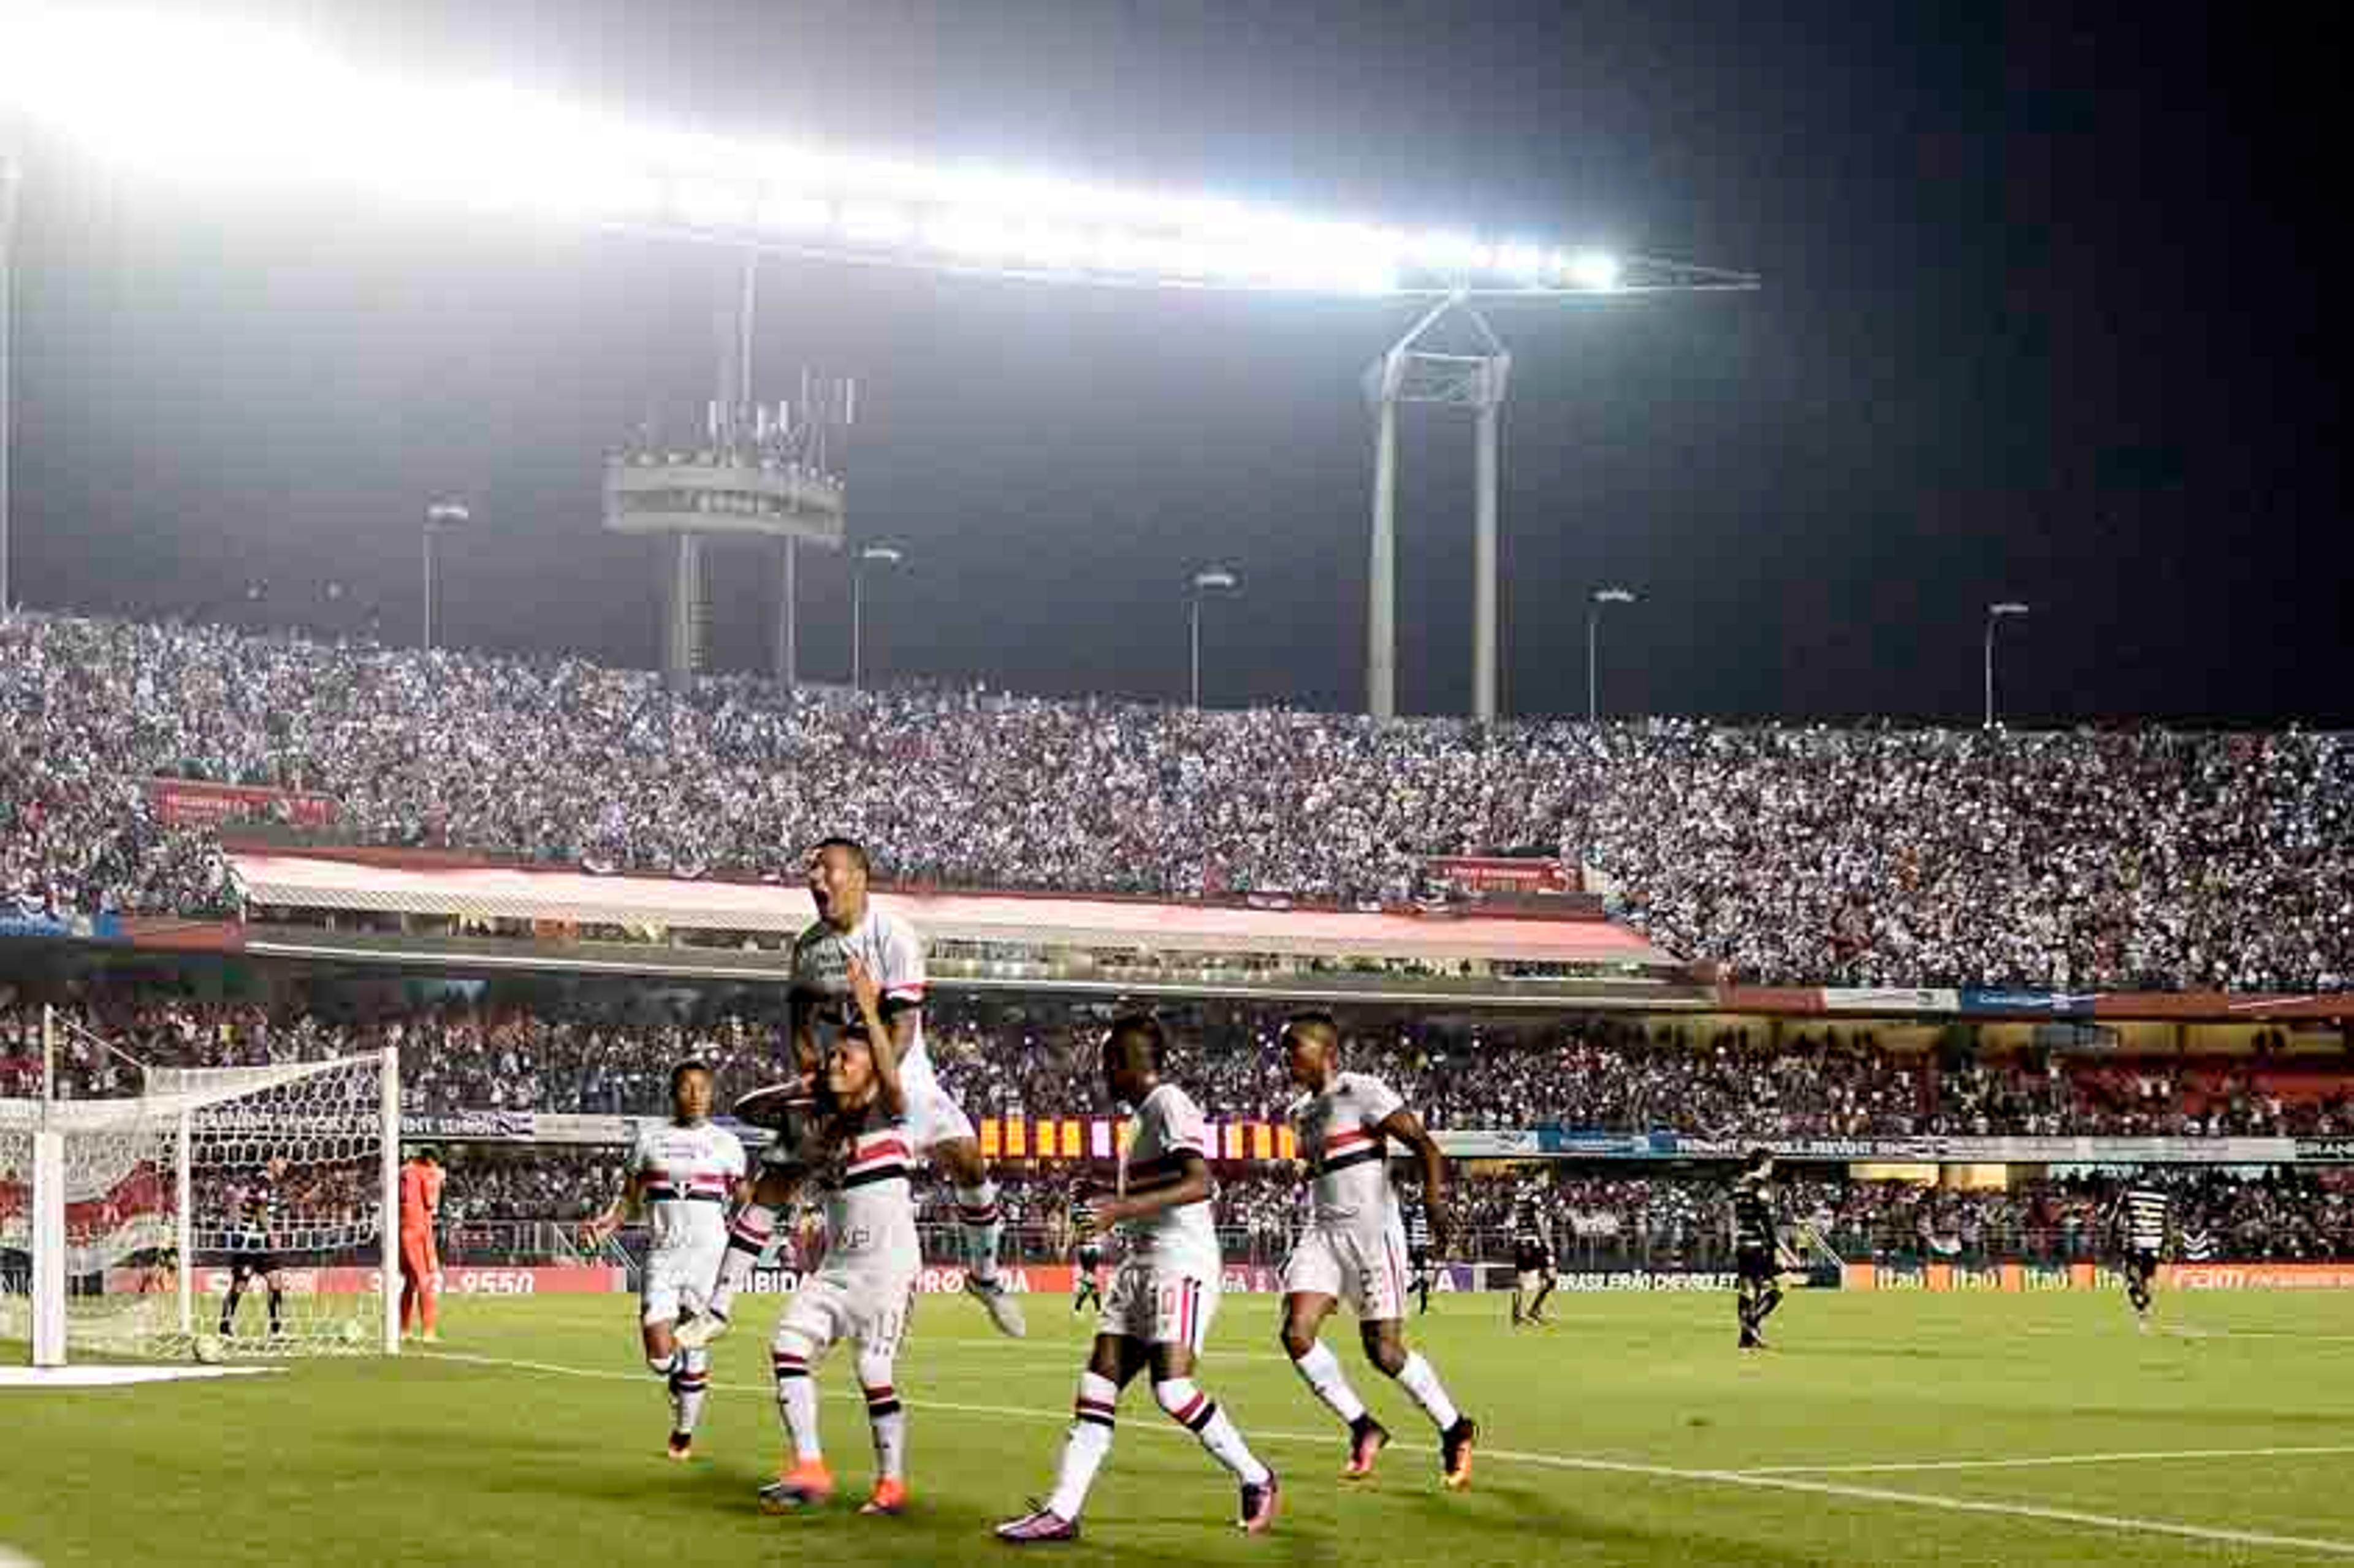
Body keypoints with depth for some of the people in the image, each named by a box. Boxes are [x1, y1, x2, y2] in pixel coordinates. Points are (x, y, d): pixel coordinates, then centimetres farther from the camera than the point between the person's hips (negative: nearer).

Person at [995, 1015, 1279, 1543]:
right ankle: (1063, 1512, 0)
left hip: (1181, 1262, -10)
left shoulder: (1169, 1104, -10)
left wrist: (1127, 1207, -28)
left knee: (1172, 1386, -16)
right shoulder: (1141, 1114, 18)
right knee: (1100, 1381, 2)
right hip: (1141, 1261, 10)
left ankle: (1256, 1480, 2)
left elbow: (1199, 1184, -22)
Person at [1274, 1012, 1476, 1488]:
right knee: (1297, 1333, -10)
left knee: (1383, 1349, -6)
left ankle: (1454, 1430, 16)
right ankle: (1362, 1428, 4)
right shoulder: (1301, 1112, 15)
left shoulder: (1361, 1092, -8)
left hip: (1372, 1230, -7)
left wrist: (1433, 1193, -29)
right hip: (1324, 1232, 7)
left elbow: (1422, 1144, -13)